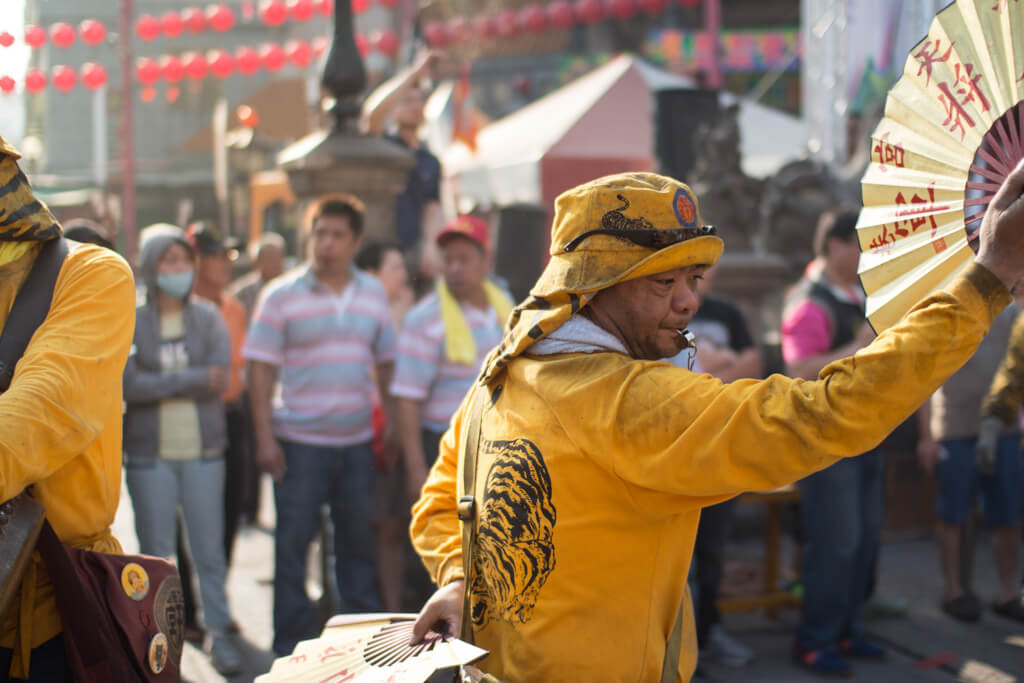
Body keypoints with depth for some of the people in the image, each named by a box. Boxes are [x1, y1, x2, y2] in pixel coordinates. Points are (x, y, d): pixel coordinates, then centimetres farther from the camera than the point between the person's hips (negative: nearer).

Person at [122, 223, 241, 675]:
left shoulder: (208, 318, 5)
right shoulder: (129, 320, 0)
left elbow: (221, 378, -8)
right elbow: (128, 384, -13)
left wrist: (160, 384, -12)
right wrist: (194, 379, -14)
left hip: (203, 451, 1)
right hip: (149, 454, -1)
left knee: (209, 548, 3)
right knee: (155, 552, 3)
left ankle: (218, 633, 13)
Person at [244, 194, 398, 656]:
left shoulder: (373, 294, 7)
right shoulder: (282, 296, -4)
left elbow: (386, 363, 14)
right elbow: (260, 368, -7)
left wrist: (393, 425, 9)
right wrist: (264, 438, -12)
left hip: (357, 440, 3)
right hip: (299, 441, -3)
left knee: (359, 537, 11)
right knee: (293, 540, 2)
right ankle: (294, 637, 13)